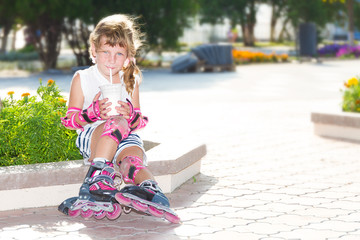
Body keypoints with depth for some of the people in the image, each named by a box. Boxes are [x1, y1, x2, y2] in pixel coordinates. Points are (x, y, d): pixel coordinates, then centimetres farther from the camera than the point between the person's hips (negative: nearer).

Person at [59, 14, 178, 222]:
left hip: (126, 137, 2)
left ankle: (150, 188, -59)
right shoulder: (82, 79, 6)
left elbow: (138, 123, 15)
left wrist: (130, 115, -10)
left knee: (132, 159, -34)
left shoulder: (131, 81, 15)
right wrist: (95, 112, -16)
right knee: (117, 123, -36)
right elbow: (70, 120, 4)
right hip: (91, 136, -2)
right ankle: (99, 174, -44)